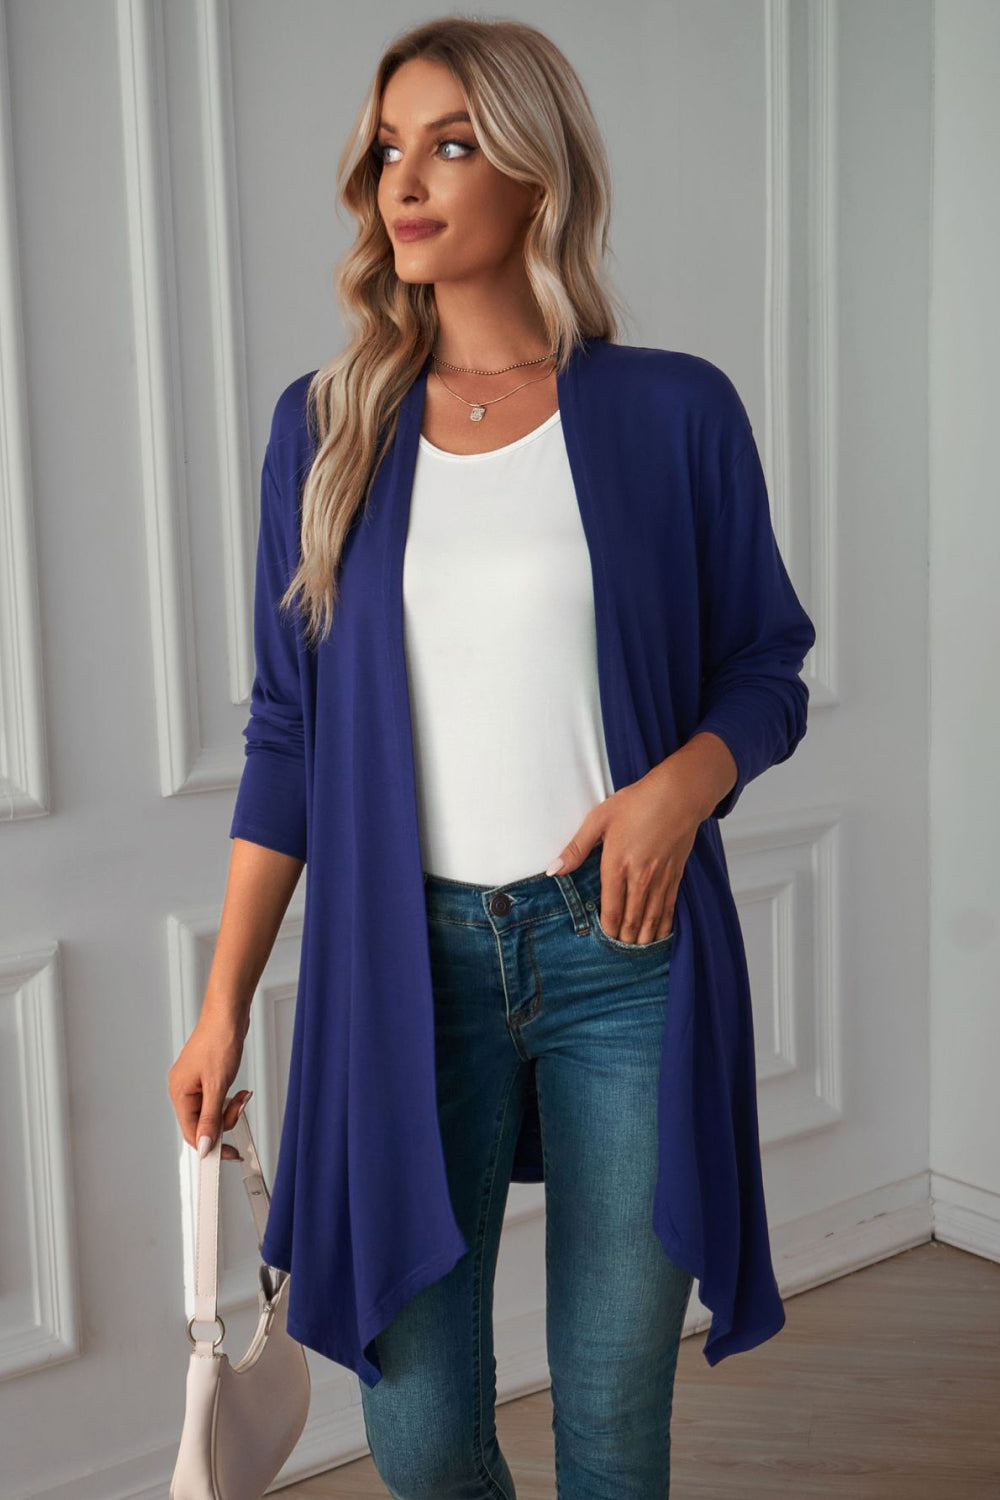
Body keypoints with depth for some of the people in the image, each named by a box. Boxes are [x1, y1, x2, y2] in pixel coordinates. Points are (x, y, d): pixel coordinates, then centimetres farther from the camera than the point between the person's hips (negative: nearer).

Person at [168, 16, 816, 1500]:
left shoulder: (673, 411, 0)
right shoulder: (326, 429, 5)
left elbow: (765, 668, 7)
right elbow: (289, 729, 6)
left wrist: (680, 784, -15)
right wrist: (225, 998, 3)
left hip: (624, 950, -1)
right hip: (407, 959, 2)